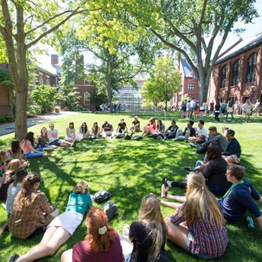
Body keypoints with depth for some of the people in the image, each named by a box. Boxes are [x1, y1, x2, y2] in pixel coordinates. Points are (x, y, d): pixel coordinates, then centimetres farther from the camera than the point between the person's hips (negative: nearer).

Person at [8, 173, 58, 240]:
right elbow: (48, 211, -2)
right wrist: (54, 206, 21)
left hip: (12, 230, 6)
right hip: (26, 233, -6)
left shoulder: (20, 193, -3)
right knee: (55, 211, 5)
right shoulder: (40, 196, -21)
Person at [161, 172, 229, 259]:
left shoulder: (191, 203, -22)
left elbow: (173, 220, -7)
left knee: (167, 223, -7)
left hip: (208, 250, -7)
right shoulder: (209, 196, -5)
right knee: (181, 209, 10)